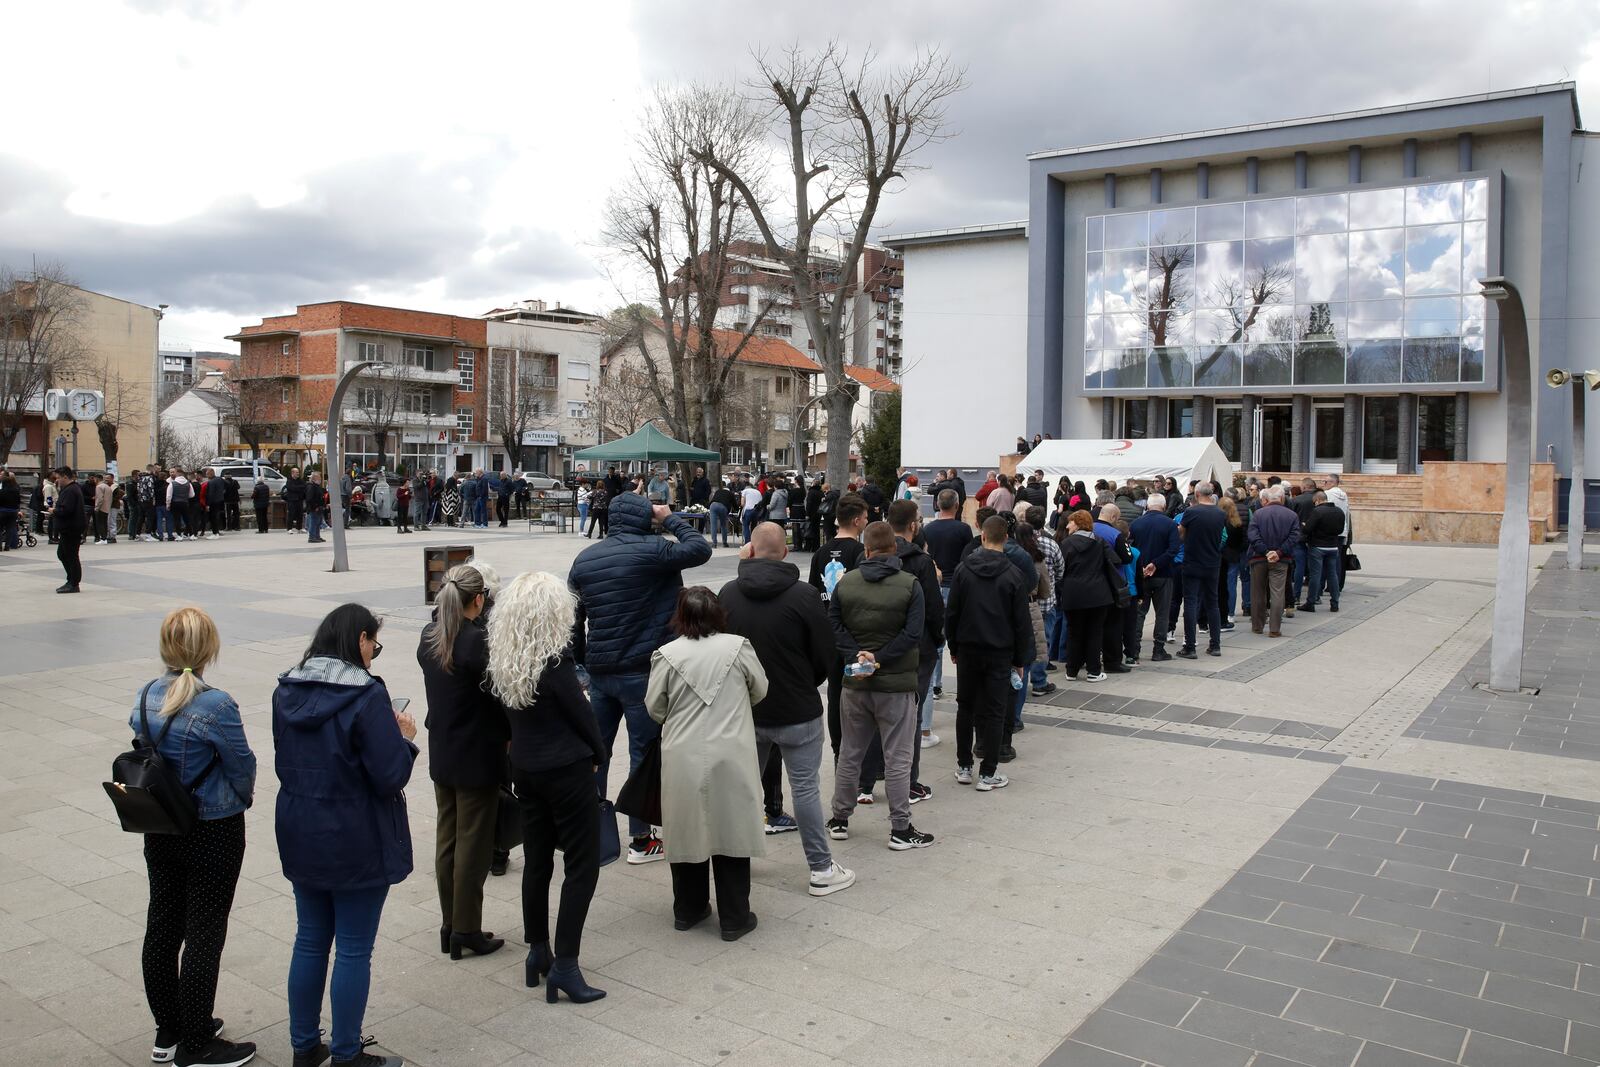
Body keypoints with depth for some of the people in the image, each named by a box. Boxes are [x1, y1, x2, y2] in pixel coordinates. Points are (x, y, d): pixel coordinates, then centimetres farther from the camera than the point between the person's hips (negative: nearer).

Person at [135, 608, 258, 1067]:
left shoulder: (145, 699, -4)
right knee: (203, 934, 5)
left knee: (161, 926, 17)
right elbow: (242, 765, -13)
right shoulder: (215, 706, -24)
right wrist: (242, 798, 8)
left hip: (158, 829, 7)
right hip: (213, 833, -7)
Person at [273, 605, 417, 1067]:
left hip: (300, 837, 7)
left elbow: (287, 763, 14)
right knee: (354, 950, 7)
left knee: (309, 941, 19)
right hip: (356, 843, -6)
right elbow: (390, 778, -20)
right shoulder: (366, 696, -21)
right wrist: (404, 737, -3)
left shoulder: (287, 691, 1)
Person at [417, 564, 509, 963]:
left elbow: (442, 686, 8)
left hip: (441, 754, 7)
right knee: (473, 843, 4)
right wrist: (508, 735, 1)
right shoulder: (477, 641, -21)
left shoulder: (428, 637, 2)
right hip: (478, 757, -7)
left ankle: (450, 926, 25)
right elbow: (497, 696, -15)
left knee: (446, 839, 15)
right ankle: (466, 932, 13)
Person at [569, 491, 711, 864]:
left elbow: (573, 618, 11)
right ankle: (641, 839, 10)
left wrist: (582, 661, 20)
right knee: (643, 752, 3)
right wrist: (670, 519, 0)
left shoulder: (584, 559, 7)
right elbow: (701, 549, -11)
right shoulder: (649, 550, -14)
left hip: (599, 670, 6)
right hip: (641, 671, -6)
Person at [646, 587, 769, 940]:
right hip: (730, 757, -1)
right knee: (730, 831, 9)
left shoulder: (667, 654, -6)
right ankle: (734, 918, 16)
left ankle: (688, 911, 29)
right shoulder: (738, 646, -5)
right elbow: (760, 690, 9)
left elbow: (654, 708, 3)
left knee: (688, 832, 14)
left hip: (683, 758, 1)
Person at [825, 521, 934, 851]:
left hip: (855, 684, 3)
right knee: (897, 759, 5)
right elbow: (913, 634, -16)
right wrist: (879, 660, -14)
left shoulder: (844, 582, -1)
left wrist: (856, 657, -11)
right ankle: (901, 830, 11)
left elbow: (834, 627, -5)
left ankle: (840, 820, 25)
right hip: (897, 685, -3)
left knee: (849, 754, 16)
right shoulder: (909, 585, -9)